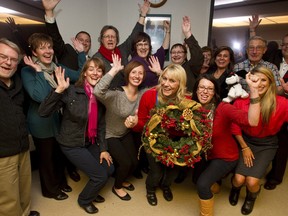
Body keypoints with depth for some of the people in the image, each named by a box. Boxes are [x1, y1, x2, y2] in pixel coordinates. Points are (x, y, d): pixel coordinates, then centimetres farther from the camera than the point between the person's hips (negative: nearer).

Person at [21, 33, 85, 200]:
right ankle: (51, 189, 36)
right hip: (41, 123, -5)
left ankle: (61, 182, 45)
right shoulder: (27, 71, -16)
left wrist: (81, 52, -6)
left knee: (60, 154, 22)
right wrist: (38, 71, -28)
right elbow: (39, 96, -30)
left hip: (58, 119, 6)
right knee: (46, 157, 14)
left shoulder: (58, 68, 2)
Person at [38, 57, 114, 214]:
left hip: (91, 142, 6)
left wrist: (103, 148, 1)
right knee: (101, 176, -8)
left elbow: (101, 125, 4)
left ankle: (92, 191, 37)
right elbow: (43, 112, -25)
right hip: (72, 144, -6)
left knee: (109, 169, 6)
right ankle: (84, 200, 25)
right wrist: (59, 90, -34)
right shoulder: (71, 92, -20)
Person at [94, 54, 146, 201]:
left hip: (126, 133, 6)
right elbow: (97, 91, -51)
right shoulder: (116, 94, -33)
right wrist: (114, 70, -46)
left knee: (134, 162, 6)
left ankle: (122, 180, 42)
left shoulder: (142, 94, -12)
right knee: (126, 163, -12)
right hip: (110, 135, -6)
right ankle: (117, 187, 23)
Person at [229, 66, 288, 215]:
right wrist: (244, 147, -2)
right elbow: (235, 126, -3)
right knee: (239, 179, -11)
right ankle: (235, 188, 31)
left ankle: (251, 198, 28)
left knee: (252, 181, -12)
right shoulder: (241, 100, -14)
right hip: (246, 141, 1)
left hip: (267, 144, 0)